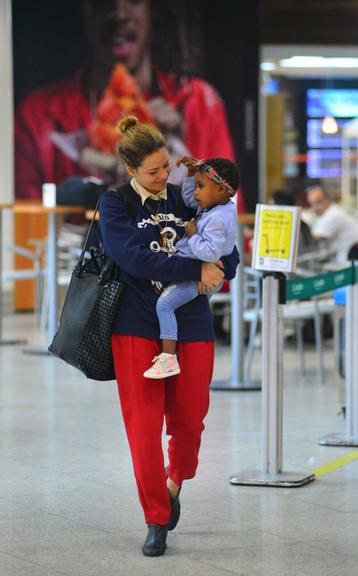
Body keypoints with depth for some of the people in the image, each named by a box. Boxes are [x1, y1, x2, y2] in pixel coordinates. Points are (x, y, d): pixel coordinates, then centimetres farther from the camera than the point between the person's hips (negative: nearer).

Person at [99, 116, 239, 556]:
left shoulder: (187, 200, 9)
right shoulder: (115, 203, 0)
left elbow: (228, 263, 10)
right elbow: (134, 257, -15)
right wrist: (194, 269, -16)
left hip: (191, 325, 3)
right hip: (137, 326, -2)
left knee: (188, 420, 2)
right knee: (144, 425, -6)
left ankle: (176, 480, 35)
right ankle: (156, 520, 5)